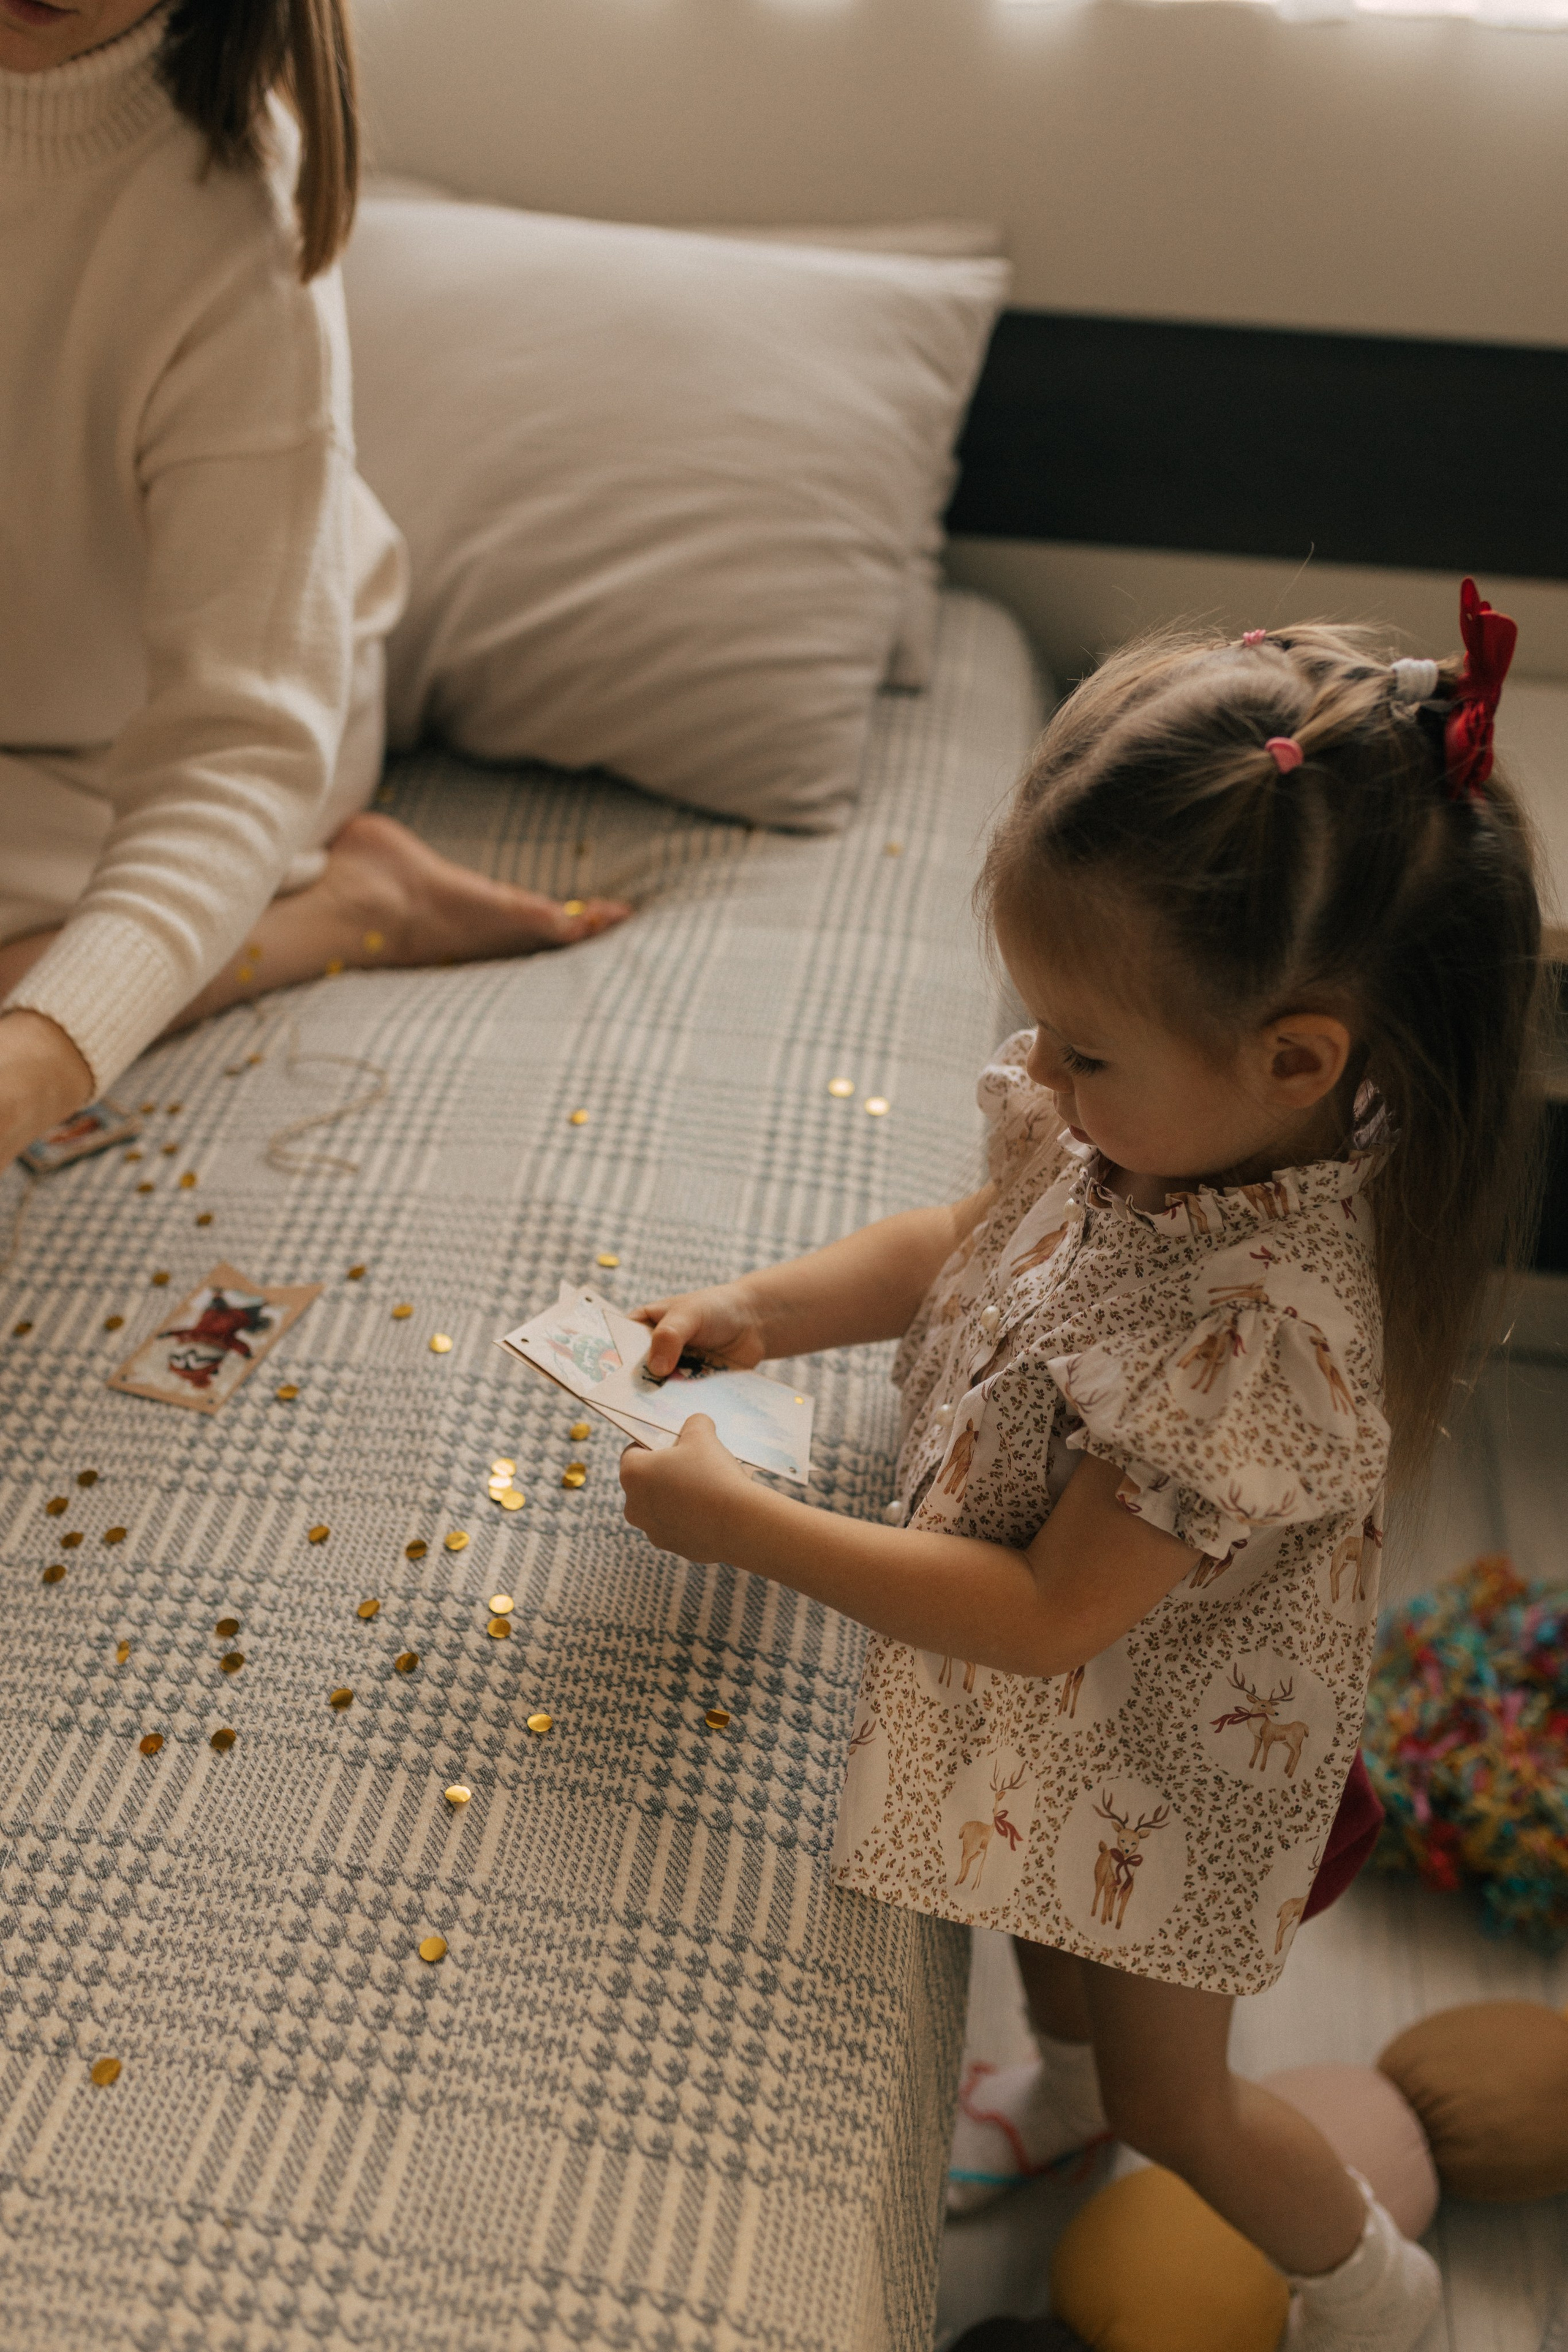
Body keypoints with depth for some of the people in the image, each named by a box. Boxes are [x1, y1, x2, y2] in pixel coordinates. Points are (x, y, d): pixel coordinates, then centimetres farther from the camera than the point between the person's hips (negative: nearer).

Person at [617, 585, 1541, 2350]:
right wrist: (757, 1310, -13)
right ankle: (1064, 2089, 70)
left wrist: (742, 1523, -29)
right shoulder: (1160, 1123, -19)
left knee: (1172, 2097, 20)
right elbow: (969, 1241, 1)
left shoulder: (1266, 1336, -42)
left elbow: (1048, 1618, -33)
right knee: (1044, 1925, 36)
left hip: (1160, 1759, -7)